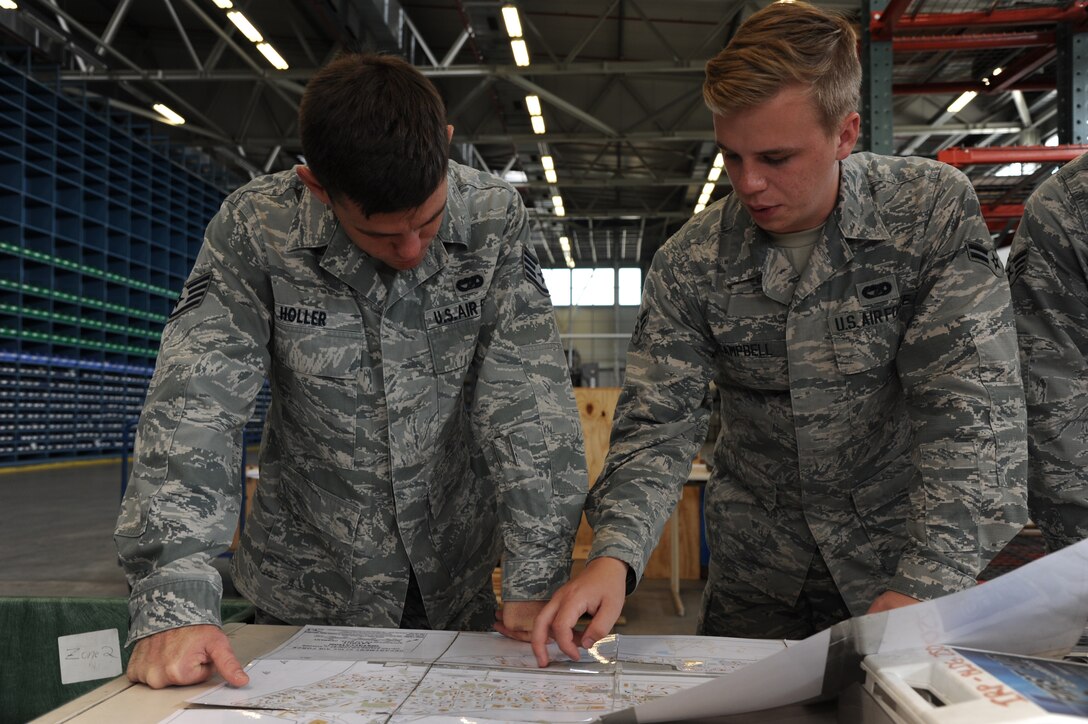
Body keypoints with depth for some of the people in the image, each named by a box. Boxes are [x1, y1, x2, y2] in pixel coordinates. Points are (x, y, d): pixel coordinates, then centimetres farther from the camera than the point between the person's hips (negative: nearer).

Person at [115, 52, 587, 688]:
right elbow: (193, 405, -22)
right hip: (307, 589, -1)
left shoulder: (496, 219, -16)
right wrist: (174, 604, -32)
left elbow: (531, 401, -18)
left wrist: (537, 580, -24)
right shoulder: (253, 229, -17)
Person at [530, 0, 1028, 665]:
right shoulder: (689, 264, -9)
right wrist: (615, 555, -30)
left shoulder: (934, 211, -14)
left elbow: (972, 402, -21)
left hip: (903, 557, -1)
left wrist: (926, 584, -31)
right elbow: (657, 424, -12)